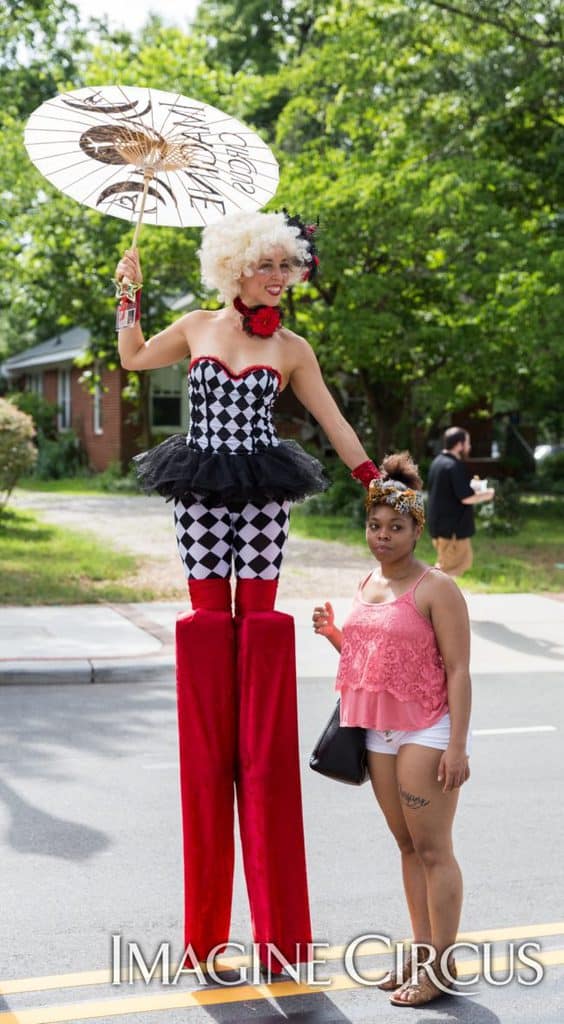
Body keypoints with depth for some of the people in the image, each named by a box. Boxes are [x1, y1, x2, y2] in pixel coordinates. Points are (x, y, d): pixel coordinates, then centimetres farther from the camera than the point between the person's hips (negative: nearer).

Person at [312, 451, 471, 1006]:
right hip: (380, 733, 7)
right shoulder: (368, 585, 11)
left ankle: (442, 965, 7)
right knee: (407, 845, 13)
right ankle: (421, 951, 22)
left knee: (432, 848, -2)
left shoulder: (435, 588, -12)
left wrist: (457, 746, -19)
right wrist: (333, 633, 1)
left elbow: (458, 669, -14)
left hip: (426, 731, -7)